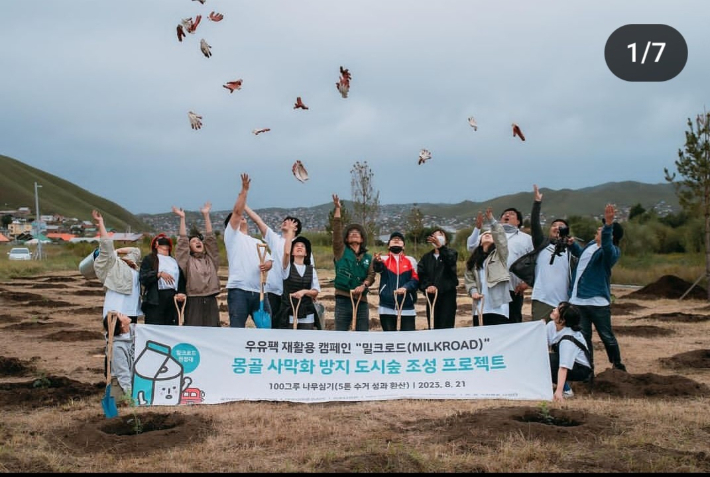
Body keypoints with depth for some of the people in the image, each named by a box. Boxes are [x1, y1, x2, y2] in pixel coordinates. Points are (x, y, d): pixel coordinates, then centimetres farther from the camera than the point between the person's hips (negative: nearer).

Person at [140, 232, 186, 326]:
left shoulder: (175, 261, 24)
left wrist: (181, 293, -3)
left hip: (173, 299, 4)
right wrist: (159, 274, -16)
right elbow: (143, 278, -2)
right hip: (155, 300, -4)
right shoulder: (149, 259, 11)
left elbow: (182, 279, 16)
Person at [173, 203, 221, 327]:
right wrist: (182, 218, -2)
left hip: (211, 303, 3)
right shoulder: (188, 261, 8)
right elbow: (182, 243, 0)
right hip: (193, 303, -3)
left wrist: (206, 215, 7)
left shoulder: (211, 259, 16)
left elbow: (211, 239, 10)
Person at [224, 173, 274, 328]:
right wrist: (244, 190, -3)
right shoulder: (232, 235, 9)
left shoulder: (257, 242, 26)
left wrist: (267, 265, -7)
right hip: (238, 290, -6)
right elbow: (237, 211, -4)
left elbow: (269, 261, 16)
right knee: (237, 330, -6)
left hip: (258, 291, 6)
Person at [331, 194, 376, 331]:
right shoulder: (341, 251, 5)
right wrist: (337, 208, -13)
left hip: (361, 300, 3)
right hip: (343, 299, -3)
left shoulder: (368, 257, 14)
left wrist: (364, 285, -17)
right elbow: (337, 230, -5)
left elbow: (371, 275, 4)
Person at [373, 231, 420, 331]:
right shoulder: (383, 259, 6)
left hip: (407, 306, 0)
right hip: (387, 306, 0)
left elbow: (416, 280, 1)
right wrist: (377, 262, -43)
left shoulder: (410, 261, 9)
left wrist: (406, 287, -20)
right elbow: (378, 268, -18)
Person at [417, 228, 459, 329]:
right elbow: (420, 274, 3)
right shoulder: (426, 257, 15)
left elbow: (450, 261, -21)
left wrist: (441, 247, -38)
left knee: (446, 327, -10)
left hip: (447, 295, -4)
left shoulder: (451, 253, 5)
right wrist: (426, 286, -16)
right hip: (431, 296, 4)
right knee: (432, 327, 5)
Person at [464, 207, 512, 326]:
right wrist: (473, 291, -4)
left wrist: (491, 220, -21)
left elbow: (501, 237, -10)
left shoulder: (499, 254, 7)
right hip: (480, 307, 4)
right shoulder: (474, 258, 18)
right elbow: (468, 278, 15)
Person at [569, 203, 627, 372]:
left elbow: (607, 246, -39)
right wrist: (572, 244, 17)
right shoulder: (591, 245, 11)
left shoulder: (611, 251, -13)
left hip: (598, 302, -7)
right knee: (583, 337, 9)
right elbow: (580, 253, 36)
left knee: (607, 336, 6)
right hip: (578, 301, 7)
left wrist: (609, 224, -54)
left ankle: (618, 366, 23)